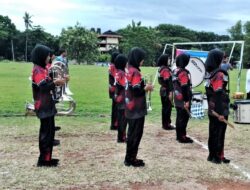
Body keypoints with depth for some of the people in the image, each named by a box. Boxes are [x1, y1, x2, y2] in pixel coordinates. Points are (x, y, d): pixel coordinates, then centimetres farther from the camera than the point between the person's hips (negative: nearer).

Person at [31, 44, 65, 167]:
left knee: (48, 131, 15)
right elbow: (43, 87, -26)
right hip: (44, 106, -10)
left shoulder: (41, 69, 15)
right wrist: (55, 83, -30)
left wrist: (55, 82, 4)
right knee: (47, 133, -4)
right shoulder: (38, 70, -16)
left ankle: (46, 158, 23)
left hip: (46, 105, 10)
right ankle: (44, 160, 3)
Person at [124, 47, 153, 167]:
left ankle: (129, 158, 25)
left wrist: (144, 86, 9)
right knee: (136, 134, 1)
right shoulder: (135, 72, -19)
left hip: (131, 108, 9)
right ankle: (131, 159, 10)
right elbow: (136, 91, -24)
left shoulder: (128, 70, 9)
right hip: (137, 109, -9)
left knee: (132, 133, 17)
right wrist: (146, 88, -9)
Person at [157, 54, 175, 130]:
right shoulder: (166, 70, -18)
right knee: (168, 108, -4)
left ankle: (165, 124, 22)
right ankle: (167, 124, 1)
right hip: (166, 91, -10)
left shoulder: (161, 69, 13)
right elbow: (168, 82, -24)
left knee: (164, 107, 14)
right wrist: (170, 92, -25)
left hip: (163, 90, 10)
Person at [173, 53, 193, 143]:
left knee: (179, 117, 15)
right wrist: (187, 100, -21)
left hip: (177, 98, 10)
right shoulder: (183, 72, -19)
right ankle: (182, 137, 2)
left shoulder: (175, 71, 11)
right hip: (183, 99, -10)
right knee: (184, 117, -3)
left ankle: (179, 135, 22)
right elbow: (185, 88, -23)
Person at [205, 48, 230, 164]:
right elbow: (218, 95, -24)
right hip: (219, 110, -8)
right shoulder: (219, 75, -18)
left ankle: (212, 155, 25)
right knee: (219, 134, 2)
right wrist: (221, 113, -25)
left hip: (212, 110, 9)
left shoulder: (211, 74, 9)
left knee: (213, 133, 15)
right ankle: (218, 157, 11)